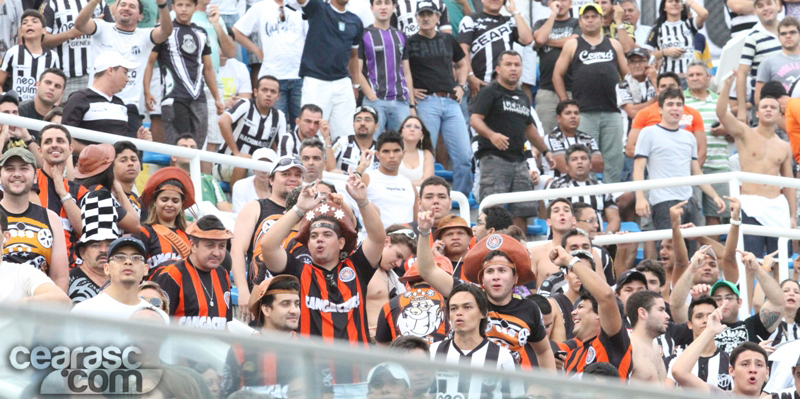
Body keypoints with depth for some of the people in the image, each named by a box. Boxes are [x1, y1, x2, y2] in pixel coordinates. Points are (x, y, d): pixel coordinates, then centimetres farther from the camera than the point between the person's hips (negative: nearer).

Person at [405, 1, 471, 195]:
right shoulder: (410, 43, 4)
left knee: (463, 155, -2)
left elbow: (462, 64, 30)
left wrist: (461, 86, 15)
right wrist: (409, 90, -3)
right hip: (426, 102, -4)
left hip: (451, 102, 4)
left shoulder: (447, 40, 17)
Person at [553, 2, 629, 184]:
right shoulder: (572, 45, 10)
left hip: (612, 113, 2)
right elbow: (557, 75, 7)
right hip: (584, 113, -2)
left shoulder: (614, 45, 16)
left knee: (614, 159, 1)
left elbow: (627, 75, 19)